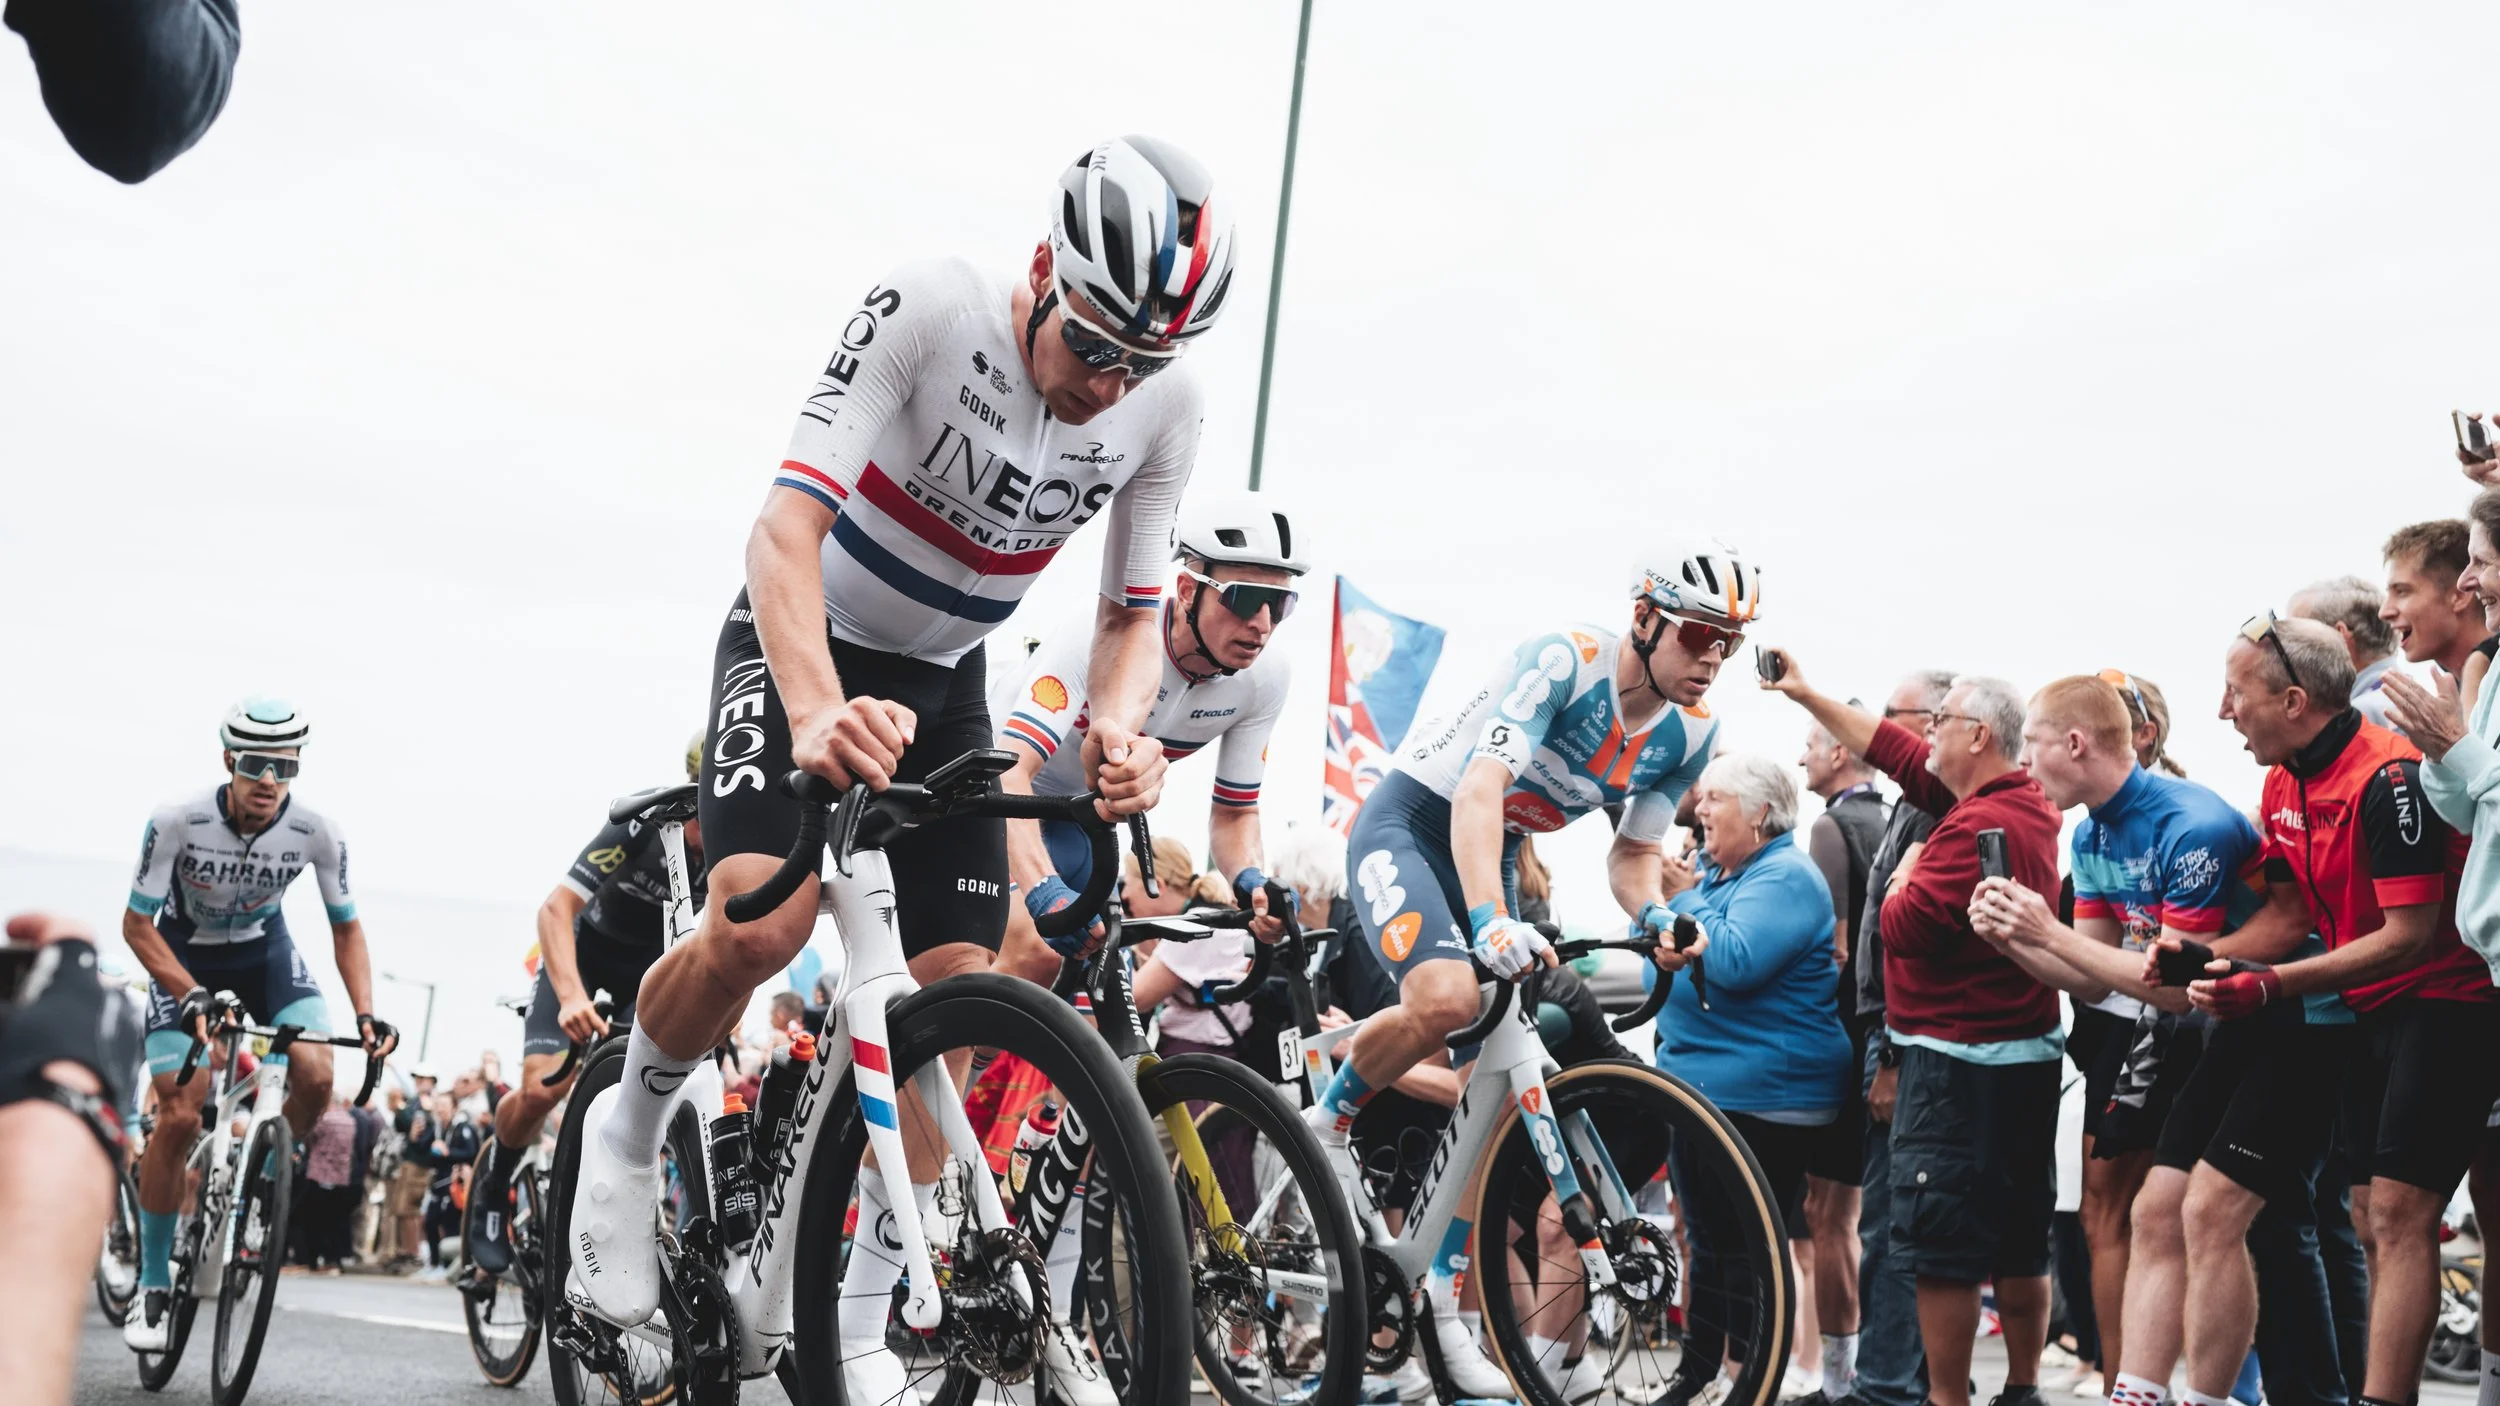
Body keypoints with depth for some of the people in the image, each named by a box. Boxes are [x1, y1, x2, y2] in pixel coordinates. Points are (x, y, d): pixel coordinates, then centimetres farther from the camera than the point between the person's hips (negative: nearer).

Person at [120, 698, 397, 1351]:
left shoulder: (316, 832, -24)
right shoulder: (177, 821, -30)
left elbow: (346, 928, -10)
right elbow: (137, 925, -21)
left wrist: (365, 1012, -23)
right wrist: (193, 996, -34)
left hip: (264, 948, 2)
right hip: (183, 955, -2)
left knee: (315, 1075, -25)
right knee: (180, 1117, -13)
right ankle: (153, 1285, 3)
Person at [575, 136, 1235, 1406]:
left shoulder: (1166, 407, -16)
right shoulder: (931, 310, -29)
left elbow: (1134, 612, -6)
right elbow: (787, 524, -35)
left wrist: (1116, 732, -30)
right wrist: (819, 713, -52)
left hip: (944, 682, 4)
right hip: (802, 642, -4)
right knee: (760, 921, -29)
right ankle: (627, 1137, 3)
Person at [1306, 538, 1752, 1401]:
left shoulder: (1689, 733, -3)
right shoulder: (1563, 663, -25)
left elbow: (1632, 852, 6)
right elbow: (1479, 792, -34)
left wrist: (1656, 918, -18)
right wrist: (1490, 920, -49)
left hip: (1494, 853, 7)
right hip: (1410, 821, -7)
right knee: (1446, 995, -36)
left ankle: (1444, 1302, 9)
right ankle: (1327, 1125, -7)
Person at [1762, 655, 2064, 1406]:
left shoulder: (1980, 825, -21)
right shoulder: (2028, 803, 9)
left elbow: (1907, 926, -24)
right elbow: (1895, 752, 17)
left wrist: (1902, 881, -3)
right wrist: (1808, 696, 21)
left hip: (1958, 1062, -10)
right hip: (2029, 1053, 10)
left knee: (1941, 1246, -5)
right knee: (2020, 1239, 14)